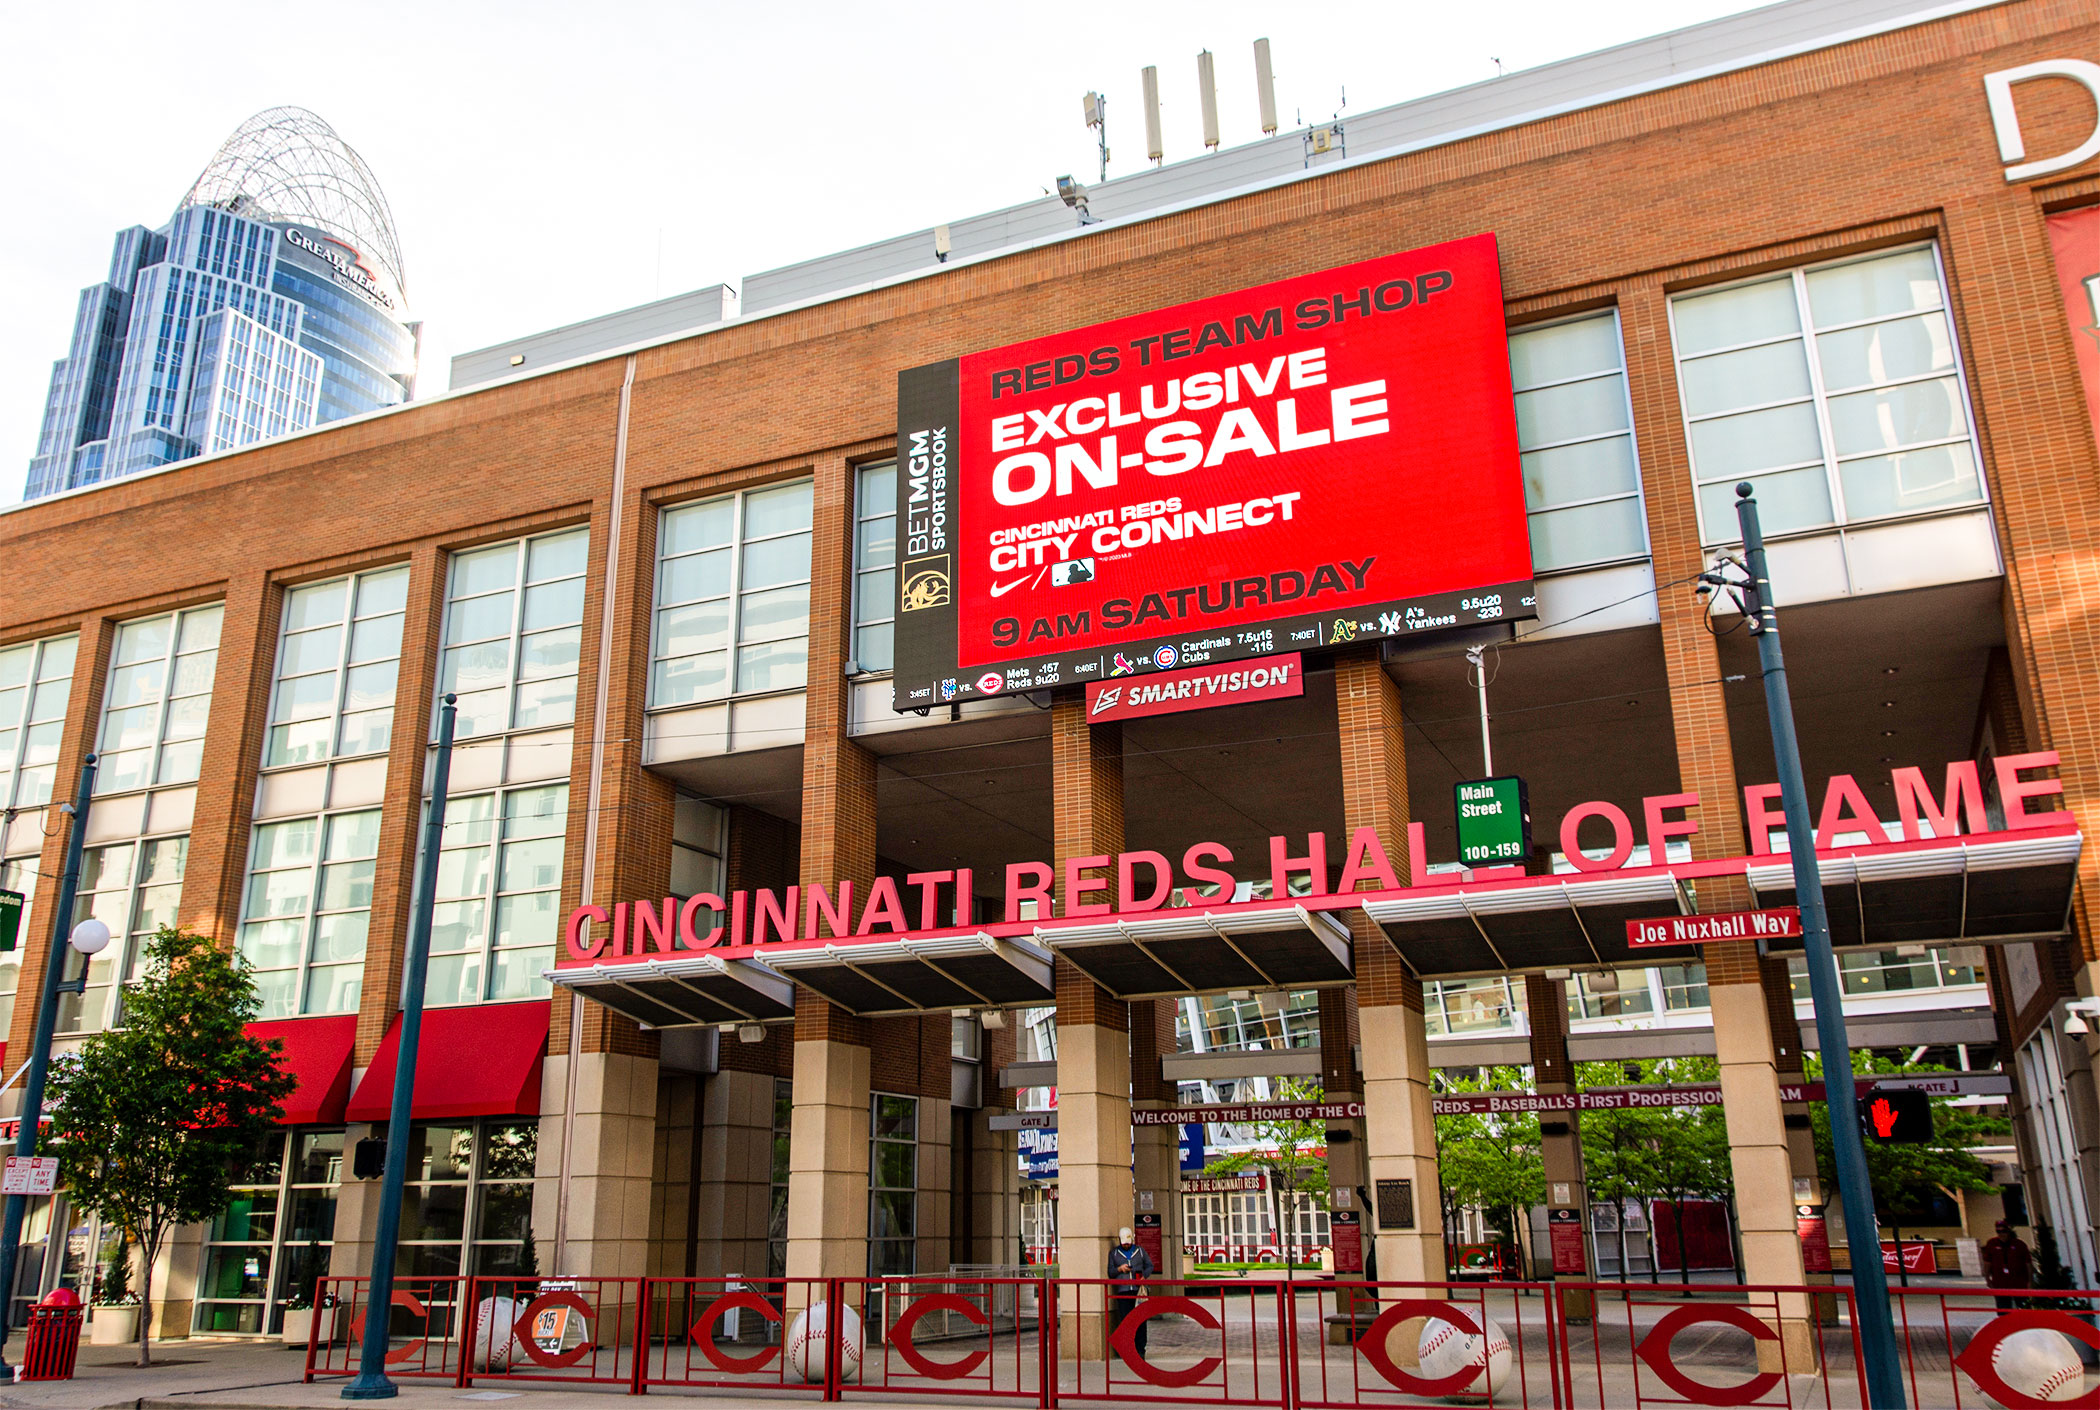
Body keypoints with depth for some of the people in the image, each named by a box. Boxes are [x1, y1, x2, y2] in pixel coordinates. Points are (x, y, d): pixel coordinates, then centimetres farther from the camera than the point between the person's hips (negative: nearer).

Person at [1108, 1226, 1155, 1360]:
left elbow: (1150, 1266, 16)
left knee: (1141, 1321, -3)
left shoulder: (1140, 1251, 12)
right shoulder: (1113, 1253, 11)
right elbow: (1110, 1272, 10)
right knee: (1125, 1321, -5)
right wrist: (1119, 1269, -10)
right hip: (1123, 1291, 0)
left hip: (1139, 1289, 0)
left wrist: (1144, 1276, -3)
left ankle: (1140, 1349, 4)